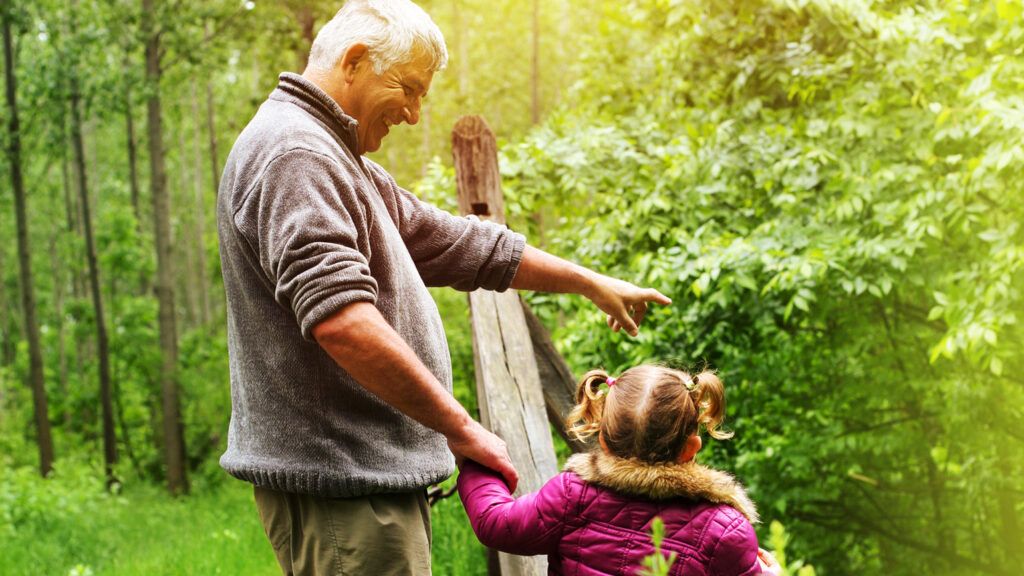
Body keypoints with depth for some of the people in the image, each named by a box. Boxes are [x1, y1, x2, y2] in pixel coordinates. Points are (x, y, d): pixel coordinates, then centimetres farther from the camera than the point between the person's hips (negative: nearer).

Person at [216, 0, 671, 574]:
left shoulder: (337, 159, 20)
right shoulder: (291, 153, -15)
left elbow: (456, 244, 24)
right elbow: (342, 320, -27)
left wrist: (590, 282, 26)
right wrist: (460, 427, -19)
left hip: (365, 471, 11)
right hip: (339, 481, -11)